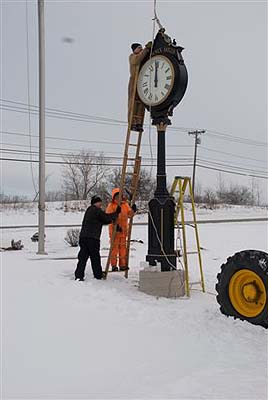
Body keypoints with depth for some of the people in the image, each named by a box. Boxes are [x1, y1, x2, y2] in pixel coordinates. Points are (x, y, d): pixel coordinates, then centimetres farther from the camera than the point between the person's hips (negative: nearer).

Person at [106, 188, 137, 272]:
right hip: (114, 230, -5)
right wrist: (116, 225, -23)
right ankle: (114, 265, 3)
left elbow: (129, 214, 7)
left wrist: (133, 210, -12)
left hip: (123, 230, 5)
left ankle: (123, 265, 15)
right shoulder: (111, 205, -4)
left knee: (123, 247, 9)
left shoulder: (125, 204, 10)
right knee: (114, 247, -3)